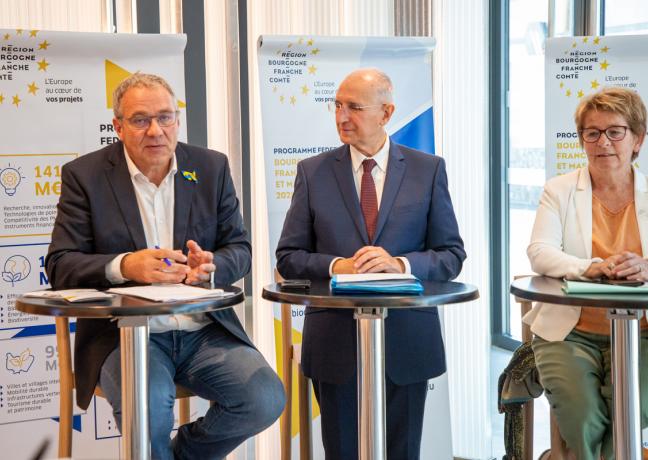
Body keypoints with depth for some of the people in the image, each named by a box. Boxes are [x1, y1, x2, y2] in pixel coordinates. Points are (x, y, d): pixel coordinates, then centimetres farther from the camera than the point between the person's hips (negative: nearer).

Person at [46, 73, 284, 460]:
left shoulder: (212, 167, 7)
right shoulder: (85, 175, 0)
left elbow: (240, 249, 8)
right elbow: (61, 265, -5)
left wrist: (210, 266, -17)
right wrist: (124, 266, -25)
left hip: (205, 331, 4)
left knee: (266, 399, -18)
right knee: (148, 407, -33)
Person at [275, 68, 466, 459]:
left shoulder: (428, 170, 2)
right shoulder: (313, 172, 3)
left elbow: (452, 255, 1)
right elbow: (288, 257, 2)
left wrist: (400, 264, -18)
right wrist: (336, 266, -17)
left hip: (407, 339, 0)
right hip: (336, 341, 0)